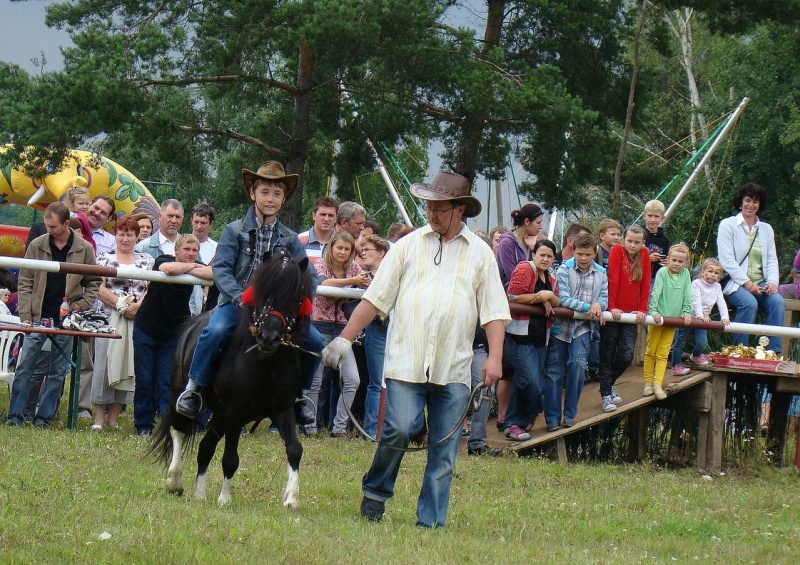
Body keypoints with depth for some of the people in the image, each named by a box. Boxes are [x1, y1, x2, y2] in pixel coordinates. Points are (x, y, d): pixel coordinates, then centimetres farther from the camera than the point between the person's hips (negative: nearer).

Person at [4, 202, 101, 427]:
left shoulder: (84, 249, 1)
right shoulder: (37, 246, 2)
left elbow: (94, 282, 10)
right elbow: (25, 283, 4)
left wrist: (81, 305, -5)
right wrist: (25, 316, -4)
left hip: (66, 321, 0)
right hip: (37, 318, 0)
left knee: (57, 372, 3)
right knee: (24, 367, -5)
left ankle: (44, 417, 9)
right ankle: (15, 416, -2)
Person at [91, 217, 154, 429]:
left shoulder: (146, 261, 14)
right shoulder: (105, 258, 8)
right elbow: (100, 289, -2)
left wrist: (138, 306, -12)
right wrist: (121, 304, -13)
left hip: (137, 320, 2)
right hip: (110, 318, -2)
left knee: (127, 364, 0)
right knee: (104, 362, -7)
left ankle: (114, 418, 4)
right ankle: (99, 418, -3)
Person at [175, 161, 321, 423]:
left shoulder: (289, 239, 9)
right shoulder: (235, 231, 1)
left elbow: (309, 276, 3)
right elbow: (220, 268, -10)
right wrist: (240, 298, -27)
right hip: (236, 303, -3)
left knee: (314, 341, -16)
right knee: (215, 331, -35)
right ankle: (194, 389, -16)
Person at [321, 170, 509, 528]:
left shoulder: (480, 254, 9)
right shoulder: (409, 245, 9)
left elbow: (494, 311, 7)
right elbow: (375, 298, 9)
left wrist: (495, 357, -6)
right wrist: (344, 340, 2)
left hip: (454, 368, 1)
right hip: (406, 362, -1)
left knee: (444, 449, 1)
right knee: (399, 429, -14)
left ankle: (431, 519, 6)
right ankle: (375, 491, 10)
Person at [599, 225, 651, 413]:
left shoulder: (644, 255, 3)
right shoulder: (617, 251, -9)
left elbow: (645, 284, 3)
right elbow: (612, 280, -15)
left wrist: (642, 310, -3)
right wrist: (612, 307, -21)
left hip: (631, 313, 4)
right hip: (613, 312, -4)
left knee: (626, 355, 3)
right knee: (607, 355, 1)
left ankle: (608, 384, 26)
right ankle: (605, 394, 8)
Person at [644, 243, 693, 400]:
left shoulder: (685, 274, 3)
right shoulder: (662, 272, -8)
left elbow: (687, 296, 4)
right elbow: (656, 293, -15)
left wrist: (687, 312, -5)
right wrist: (654, 311, -25)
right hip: (658, 317, -3)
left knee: (663, 354, 2)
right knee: (651, 352, 3)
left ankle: (657, 384, -1)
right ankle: (648, 382, 10)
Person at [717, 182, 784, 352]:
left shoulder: (766, 229, 19)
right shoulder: (728, 225, 3)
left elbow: (772, 260, 13)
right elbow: (727, 260, -7)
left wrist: (772, 282, -8)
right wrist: (746, 283, -17)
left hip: (761, 283, 4)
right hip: (735, 283, -4)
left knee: (777, 301, -26)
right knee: (749, 302, -34)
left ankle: (774, 351, -27)